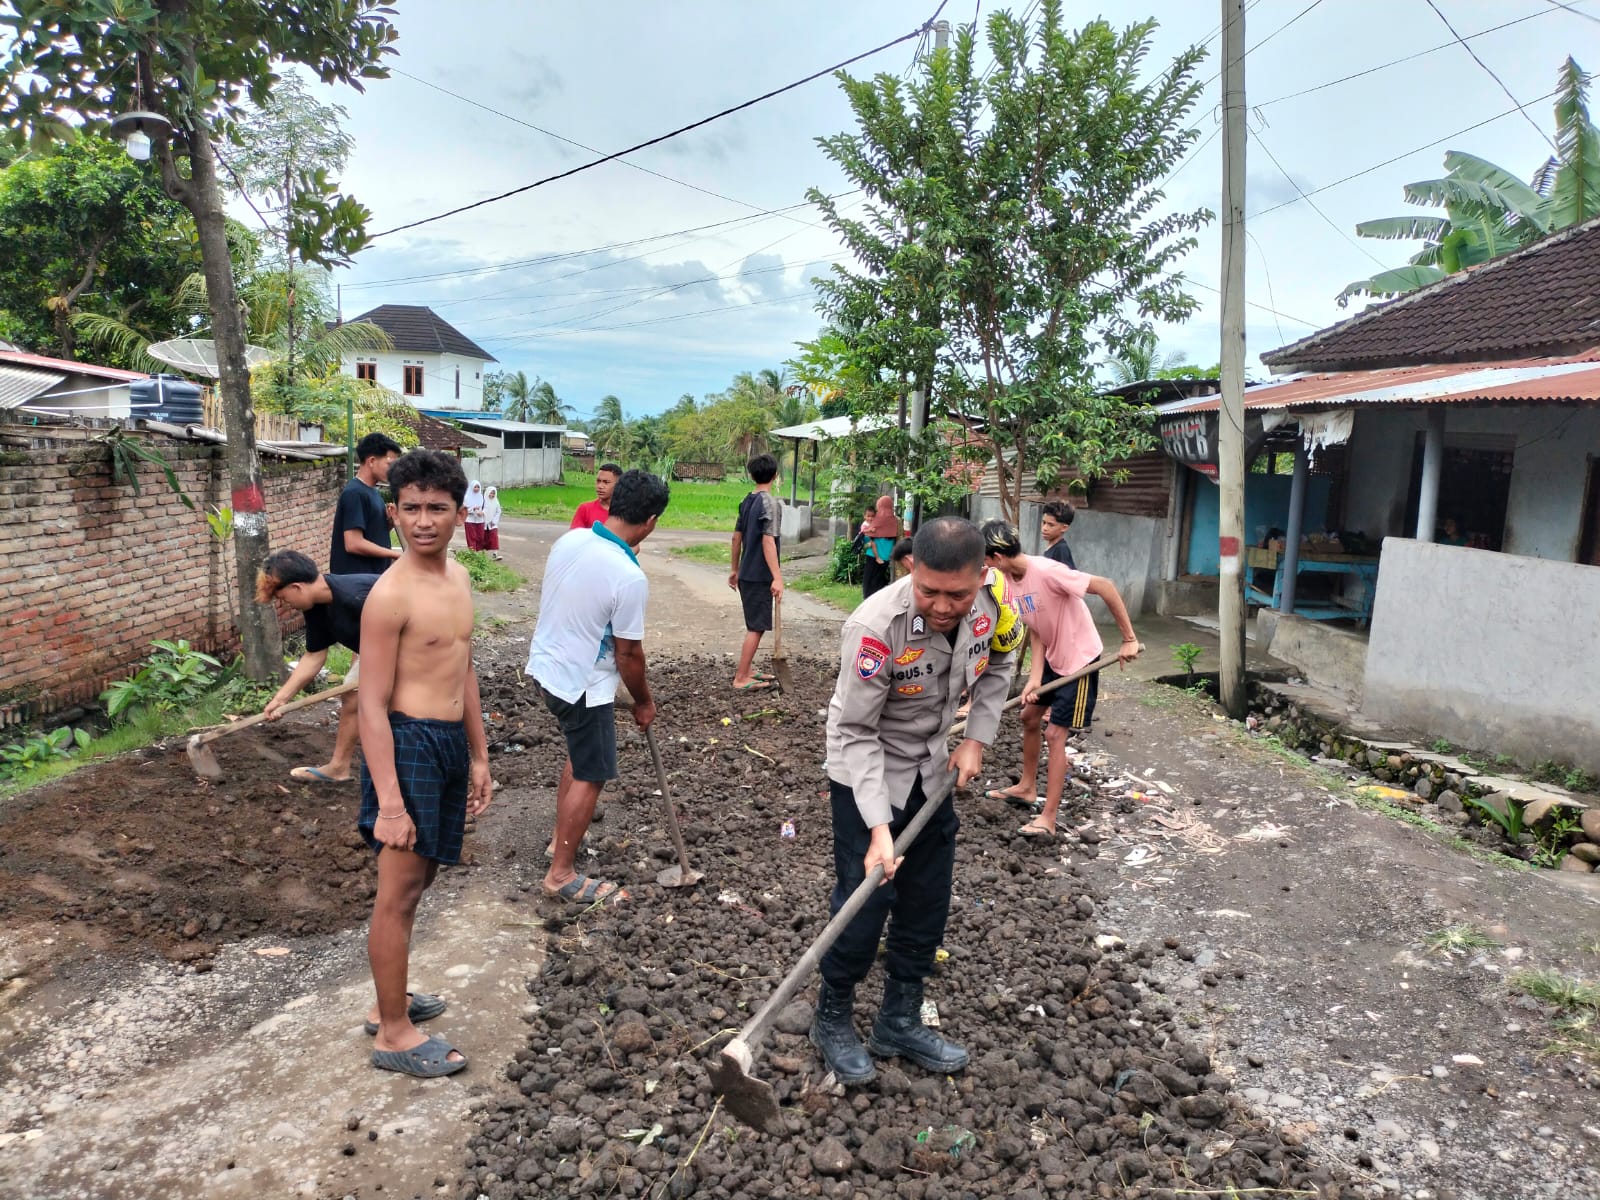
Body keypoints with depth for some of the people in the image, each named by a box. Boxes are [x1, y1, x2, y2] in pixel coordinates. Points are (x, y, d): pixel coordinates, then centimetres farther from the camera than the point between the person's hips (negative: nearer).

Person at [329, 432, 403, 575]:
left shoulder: (374, 493, 13)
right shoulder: (354, 493, -15)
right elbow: (354, 544, -22)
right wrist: (396, 554, -15)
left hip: (374, 575, 9)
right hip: (356, 578, -9)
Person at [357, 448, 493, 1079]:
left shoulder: (458, 577, 8)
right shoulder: (391, 595, -17)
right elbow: (373, 704, -17)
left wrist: (479, 757, 18)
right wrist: (388, 802, -20)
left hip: (450, 744, 9)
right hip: (408, 745, -9)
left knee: (419, 876, 19)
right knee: (399, 891, 3)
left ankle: (391, 1001, 37)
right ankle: (394, 1035, 18)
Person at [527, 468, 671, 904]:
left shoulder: (569, 540, -5)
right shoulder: (630, 578, -26)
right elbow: (628, 653, -17)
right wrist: (643, 702, -1)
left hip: (546, 665, 8)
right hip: (583, 684, -8)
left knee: (579, 755, 27)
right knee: (590, 776, 6)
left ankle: (562, 839, 40)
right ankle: (561, 874, 16)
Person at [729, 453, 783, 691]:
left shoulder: (747, 501, 9)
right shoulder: (769, 502, -15)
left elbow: (737, 537, 15)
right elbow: (768, 541, -23)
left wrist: (735, 569, 24)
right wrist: (777, 577, -26)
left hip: (747, 574, 8)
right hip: (760, 576, -8)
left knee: (753, 625, 20)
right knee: (756, 627, -2)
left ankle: (747, 669, 29)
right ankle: (741, 679, 0)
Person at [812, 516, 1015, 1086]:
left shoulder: (991, 602, -17)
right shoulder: (876, 627, -35)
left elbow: (996, 666, 6)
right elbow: (857, 733, -28)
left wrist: (977, 740, -3)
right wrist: (877, 826, -33)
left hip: (932, 772, 6)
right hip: (866, 775, -6)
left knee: (927, 902, 12)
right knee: (865, 902, -4)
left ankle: (900, 1022, 31)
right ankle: (832, 1020, 22)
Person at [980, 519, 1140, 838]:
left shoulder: (1047, 572, -31)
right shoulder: (1010, 581, -5)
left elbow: (1105, 587, -28)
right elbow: (1035, 632, -3)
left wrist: (1129, 639, -25)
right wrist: (1035, 678, -13)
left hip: (1080, 659, -9)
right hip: (1052, 659, 9)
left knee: (1055, 734, -7)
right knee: (1029, 717, 19)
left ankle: (1048, 819, 2)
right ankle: (1026, 787, 39)